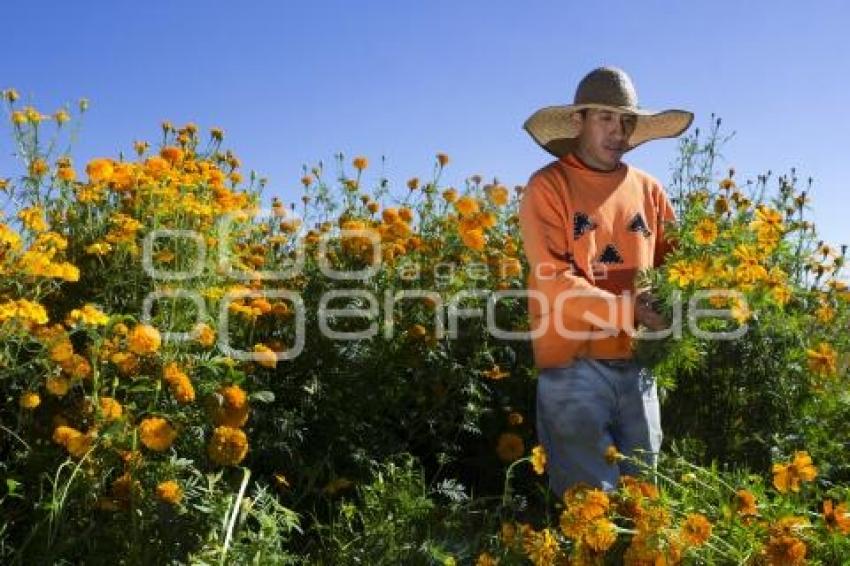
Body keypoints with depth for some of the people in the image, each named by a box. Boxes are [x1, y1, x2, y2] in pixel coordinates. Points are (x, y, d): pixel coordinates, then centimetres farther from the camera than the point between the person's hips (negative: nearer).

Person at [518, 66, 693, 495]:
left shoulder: (648, 190, 12)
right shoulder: (548, 186, -3)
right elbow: (552, 280, -13)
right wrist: (628, 309, -20)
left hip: (636, 365, 5)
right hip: (573, 365, -5)